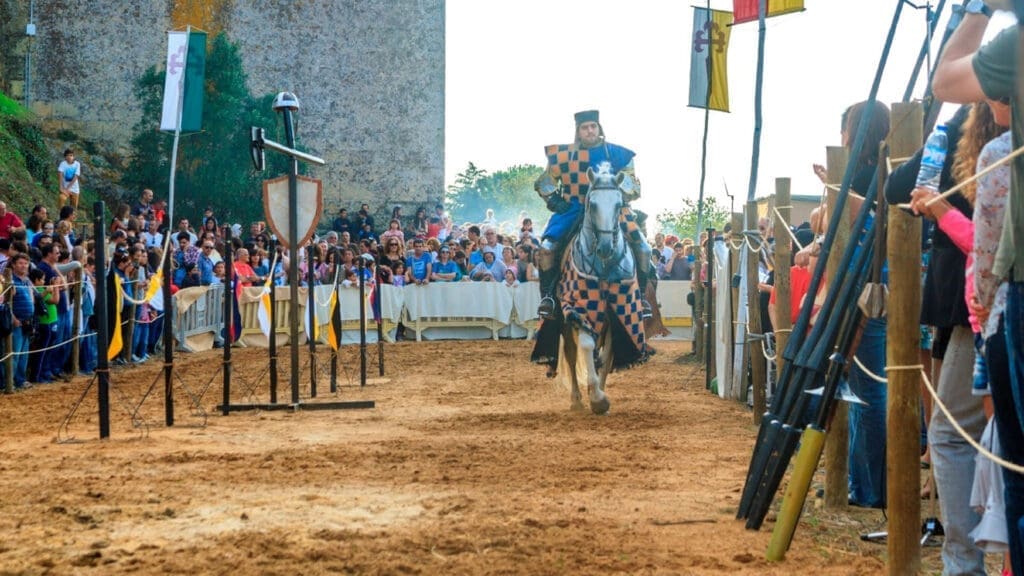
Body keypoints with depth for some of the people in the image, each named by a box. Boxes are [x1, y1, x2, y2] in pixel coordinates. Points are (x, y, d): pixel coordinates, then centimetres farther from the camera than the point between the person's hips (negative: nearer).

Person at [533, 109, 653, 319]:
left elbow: (634, 188, 3)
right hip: (573, 210, 0)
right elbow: (544, 183, 15)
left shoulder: (617, 154, 2)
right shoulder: (564, 155, 4)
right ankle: (547, 296, -3)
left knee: (642, 247, -14)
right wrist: (553, 199, -4)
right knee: (547, 247, -20)